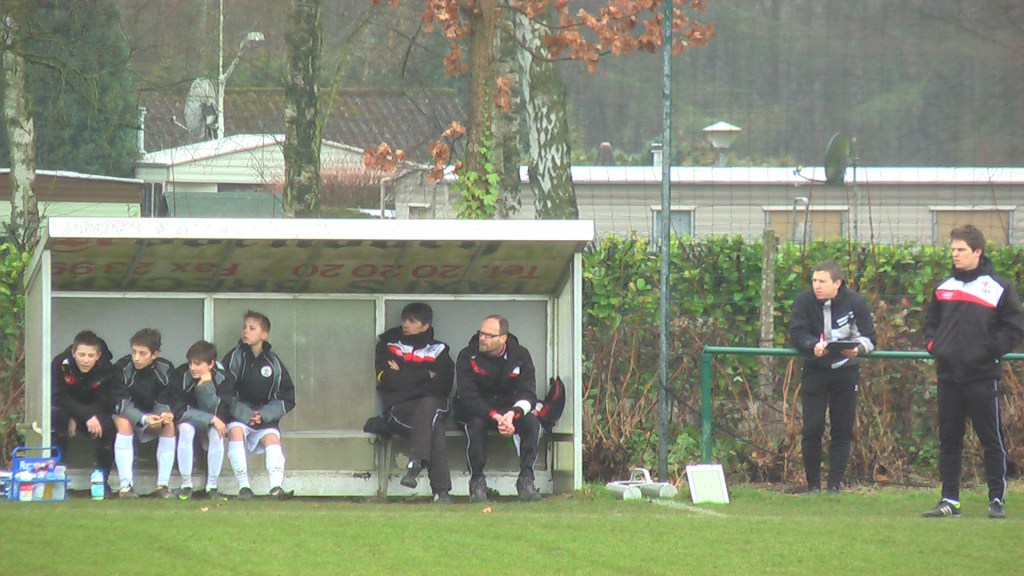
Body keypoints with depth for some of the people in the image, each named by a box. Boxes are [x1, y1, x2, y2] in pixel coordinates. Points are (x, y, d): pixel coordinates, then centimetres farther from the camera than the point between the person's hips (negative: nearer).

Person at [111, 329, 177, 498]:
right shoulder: (122, 368, -21)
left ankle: (163, 485, -24)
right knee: (123, 422, -35)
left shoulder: (165, 369, -14)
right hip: (128, 413, -2)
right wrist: (143, 419, -40)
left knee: (169, 424, -28)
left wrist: (164, 415, -37)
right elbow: (120, 403, -25)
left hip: (152, 415, 2)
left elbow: (163, 403, -12)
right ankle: (126, 486, -36)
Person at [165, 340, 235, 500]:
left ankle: (212, 487, -25)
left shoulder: (224, 378, -20)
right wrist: (211, 419, -30)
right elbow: (178, 410, -25)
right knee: (185, 428, -34)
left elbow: (218, 413, -28)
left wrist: (206, 385, -39)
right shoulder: (180, 375, -21)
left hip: (210, 425, 0)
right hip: (188, 421, 0)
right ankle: (186, 485, -27)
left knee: (216, 433, -33)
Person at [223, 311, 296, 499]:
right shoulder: (234, 358, -1)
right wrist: (244, 413, -16)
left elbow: (287, 399, 6)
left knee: (272, 439, -26)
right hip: (239, 415, -1)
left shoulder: (273, 363, 3)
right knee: (235, 431, -31)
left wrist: (264, 415, -10)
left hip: (266, 418, 1)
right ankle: (244, 486, -27)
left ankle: (276, 487, -34)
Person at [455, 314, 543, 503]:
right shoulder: (468, 356, -13)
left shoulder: (520, 356, -7)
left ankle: (526, 478, -24)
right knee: (476, 424, -36)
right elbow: (467, 397, -21)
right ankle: (477, 481, -28)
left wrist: (512, 414, -36)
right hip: (476, 411, -2)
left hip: (510, 411, 2)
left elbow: (528, 395, -13)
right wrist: (495, 417, -36)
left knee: (531, 421, -27)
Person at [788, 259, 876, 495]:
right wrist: (813, 346, -33)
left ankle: (835, 483, 7)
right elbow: (796, 334, -12)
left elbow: (869, 337, -9)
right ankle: (813, 484, 4)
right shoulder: (804, 301, -9)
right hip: (815, 371, 0)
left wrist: (858, 348, -31)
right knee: (812, 429, -6)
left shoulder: (855, 302, -10)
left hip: (846, 371, 0)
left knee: (842, 430, 1)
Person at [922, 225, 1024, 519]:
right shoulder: (943, 288, 13)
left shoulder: (999, 288, -1)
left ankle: (997, 500, 5)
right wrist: (933, 344, 6)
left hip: (982, 376, -5)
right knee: (949, 440, 6)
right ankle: (949, 500, 11)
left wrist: (991, 350, -11)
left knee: (992, 440, -1)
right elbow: (930, 322, 25)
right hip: (949, 375, 5)